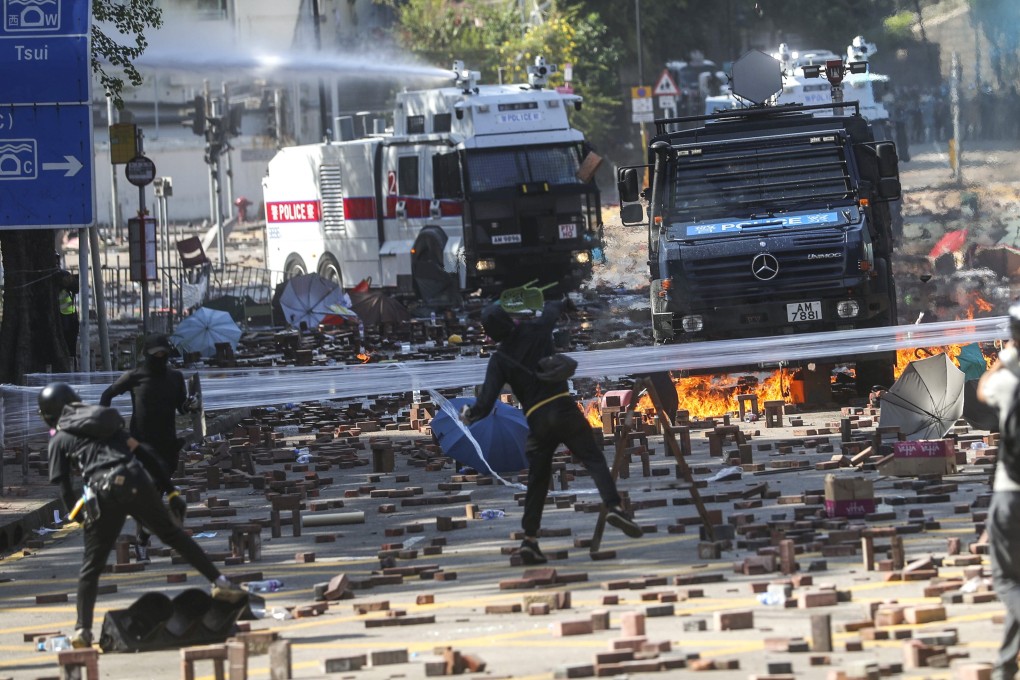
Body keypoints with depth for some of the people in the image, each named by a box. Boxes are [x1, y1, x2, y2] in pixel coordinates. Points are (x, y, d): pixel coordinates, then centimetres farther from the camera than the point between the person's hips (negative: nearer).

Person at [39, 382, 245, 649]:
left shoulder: (59, 440, 14)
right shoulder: (107, 419, 25)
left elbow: (65, 490, 8)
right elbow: (142, 452, 22)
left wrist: (77, 517, 20)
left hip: (103, 495, -3)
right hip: (136, 483, 3)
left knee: (91, 565, 5)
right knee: (174, 535, 17)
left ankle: (83, 629, 0)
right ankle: (220, 582, 14)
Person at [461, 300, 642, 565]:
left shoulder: (499, 359, 2)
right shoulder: (537, 329, 2)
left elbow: (486, 402, -1)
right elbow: (553, 309, 24)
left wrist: (470, 414, 20)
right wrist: (561, 303, 48)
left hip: (536, 420, 1)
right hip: (563, 408, -1)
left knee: (537, 481, 11)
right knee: (593, 458, -4)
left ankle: (529, 538, 7)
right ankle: (613, 506, -27)